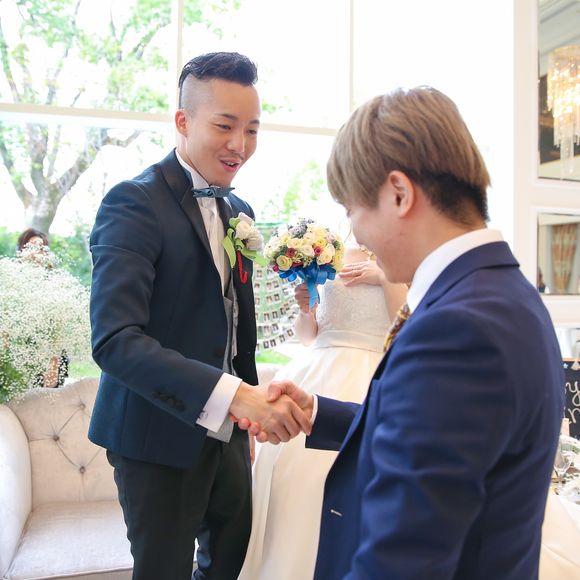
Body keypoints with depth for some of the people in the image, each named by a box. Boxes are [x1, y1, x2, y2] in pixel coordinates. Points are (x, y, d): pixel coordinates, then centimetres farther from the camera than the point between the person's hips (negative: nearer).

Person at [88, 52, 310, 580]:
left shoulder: (239, 212, 8)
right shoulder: (133, 202, -17)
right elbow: (114, 339, -28)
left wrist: (250, 415, 16)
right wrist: (234, 395, -37)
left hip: (226, 432, 7)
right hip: (160, 437, -7)